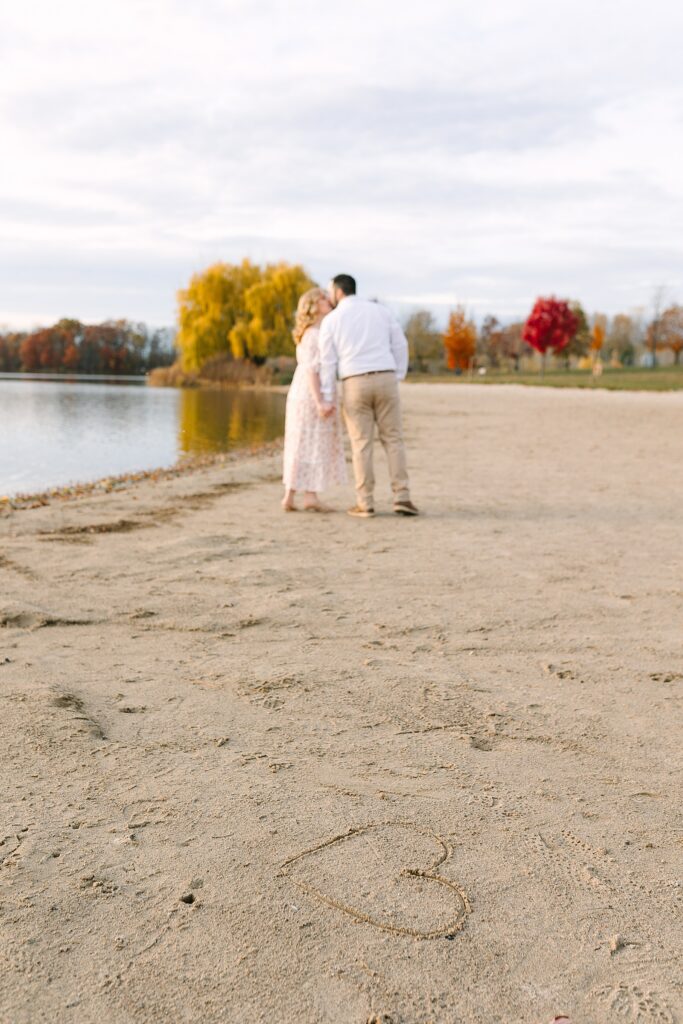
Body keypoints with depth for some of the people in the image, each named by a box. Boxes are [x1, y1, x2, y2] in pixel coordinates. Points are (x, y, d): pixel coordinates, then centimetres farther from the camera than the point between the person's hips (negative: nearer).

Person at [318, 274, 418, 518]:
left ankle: (365, 504, 3)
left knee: (361, 444, 4)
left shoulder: (331, 320, 3)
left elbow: (328, 361, -1)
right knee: (393, 440, 7)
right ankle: (402, 498, -3)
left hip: (355, 386, -2)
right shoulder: (380, 310, 12)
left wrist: (327, 399, 1)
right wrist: (396, 380, 14)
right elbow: (400, 346, 10)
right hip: (385, 381, 2)